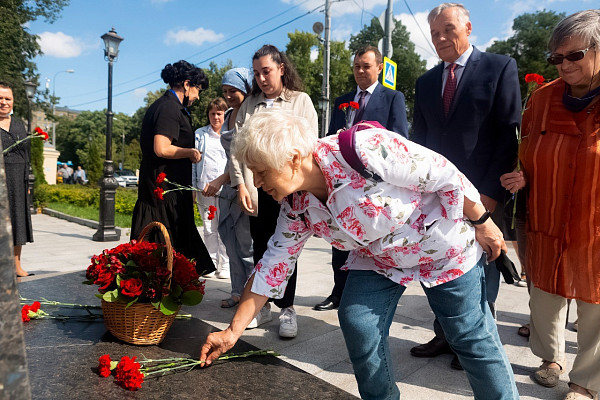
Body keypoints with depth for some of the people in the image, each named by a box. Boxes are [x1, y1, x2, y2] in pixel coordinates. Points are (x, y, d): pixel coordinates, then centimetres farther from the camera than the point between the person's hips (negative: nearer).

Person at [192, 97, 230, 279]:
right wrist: (193, 187, 5)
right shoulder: (200, 134, 13)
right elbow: (193, 161, 12)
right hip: (204, 188, 2)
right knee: (209, 229, 8)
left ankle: (225, 266, 2)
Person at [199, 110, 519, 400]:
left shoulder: (364, 150, -35)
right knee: (356, 323, -9)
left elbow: (445, 174, -24)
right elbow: (272, 267, -6)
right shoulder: (296, 207, -13)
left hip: (443, 246, -4)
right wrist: (233, 332, -6)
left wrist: (482, 223, -12)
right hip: (377, 259, 5)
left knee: (472, 337, 4)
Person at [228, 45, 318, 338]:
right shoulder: (248, 106, 16)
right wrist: (240, 185, -3)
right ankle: (261, 306, 20)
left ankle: (286, 308, 12)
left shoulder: (301, 101, 8)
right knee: (260, 248, 8)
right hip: (256, 190, 3)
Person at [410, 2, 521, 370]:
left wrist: (491, 191, -13)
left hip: (482, 193, -4)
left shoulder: (500, 68, -1)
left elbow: (509, 133, -7)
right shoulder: (426, 82, 13)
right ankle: (446, 336, 25)